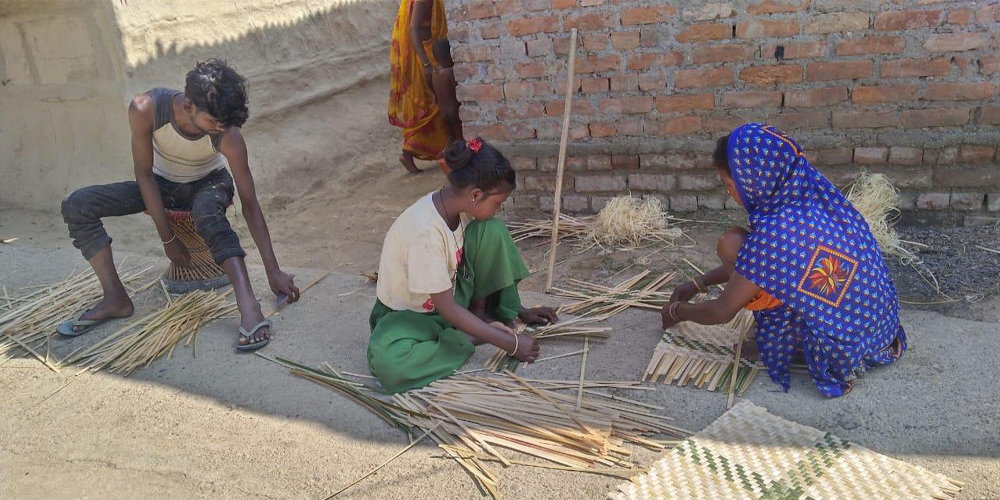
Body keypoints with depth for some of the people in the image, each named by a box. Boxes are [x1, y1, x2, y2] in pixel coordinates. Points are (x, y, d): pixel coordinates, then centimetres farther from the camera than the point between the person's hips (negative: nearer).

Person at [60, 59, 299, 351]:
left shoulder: (228, 136, -32)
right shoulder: (145, 109, -31)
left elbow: (250, 205, -27)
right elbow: (144, 173, -20)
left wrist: (273, 270, -28)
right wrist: (167, 239, -20)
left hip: (208, 184, -3)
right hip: (161, 184, 3)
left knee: (207, 214, -41)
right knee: (76, 205, -15)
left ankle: (247, 303, -48)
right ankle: (115, 299, -16)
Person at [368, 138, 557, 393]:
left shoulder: (459, 205, -13)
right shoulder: (426, 232, -36)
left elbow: (489, 260, 4)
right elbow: (447, 309, -30)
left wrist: (519, 311, 4)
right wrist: (510, 343, -28)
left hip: (451, 293, 6)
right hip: (409, 314, -6)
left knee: (491, 230, -15)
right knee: (386, 360, -39)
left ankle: (480, 311, -4)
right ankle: (472, 337, -18)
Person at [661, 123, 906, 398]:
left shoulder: (775, 232, -27)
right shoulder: (814, 192, -2)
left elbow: (721, 312, -14)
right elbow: (751, 261, 14)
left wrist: (676, 311, 5)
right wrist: (699, 283, 18)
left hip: (847, 348, -8)